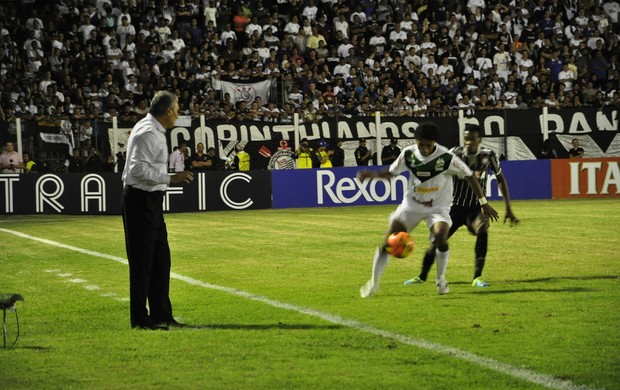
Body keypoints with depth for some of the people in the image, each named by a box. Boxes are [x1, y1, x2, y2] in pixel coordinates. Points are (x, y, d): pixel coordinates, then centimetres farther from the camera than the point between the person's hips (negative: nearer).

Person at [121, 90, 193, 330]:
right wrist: (170, 178, -24)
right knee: (142, 261, -5)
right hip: (140, 200, -11)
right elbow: (139, 168, -25)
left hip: (151, 201, 11)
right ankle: (140, 319, 0)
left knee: (160, 258, 15)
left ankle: (161, 315, 24)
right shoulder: (148, 133, -18)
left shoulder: (155, 131, 13)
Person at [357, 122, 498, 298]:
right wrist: (373, 174, -15)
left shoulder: (446, 158, -19)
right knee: (387, 242, -7)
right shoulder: (408, 154, -10)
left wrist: (483, 203, -6)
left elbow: (470, 176, -8)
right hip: (411, 204, 3)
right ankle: (373, 283, 11)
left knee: (441, 237, -29)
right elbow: (391, 172, 5)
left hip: (438, 207, -2)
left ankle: (441, 279, -4)